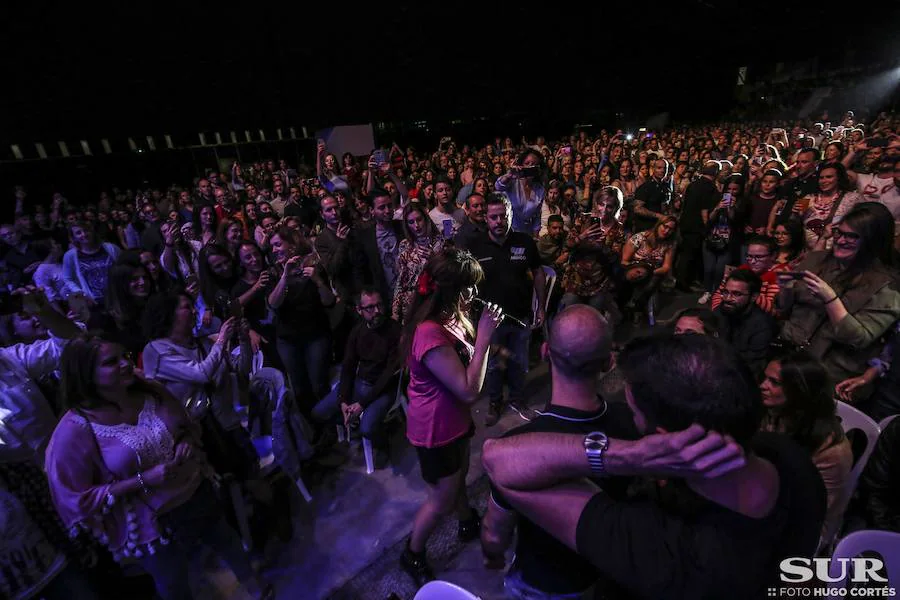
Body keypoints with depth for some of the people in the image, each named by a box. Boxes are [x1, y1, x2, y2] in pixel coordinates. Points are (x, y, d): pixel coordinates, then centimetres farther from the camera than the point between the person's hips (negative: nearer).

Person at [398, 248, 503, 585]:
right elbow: (469, 390, -32)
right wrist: (484, 337, -32)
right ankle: (412, 555, 38)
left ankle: (469, 523, 58)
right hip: (435, 429, -9)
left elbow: (468, 359, 10)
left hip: (454, 419, 9)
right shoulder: (430, 334, -35)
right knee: (442, 500, 13)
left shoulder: (450, 319, -4)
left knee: (458, 477, 32)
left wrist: (483, 334, -3)